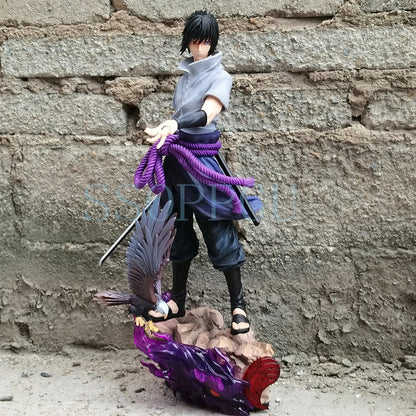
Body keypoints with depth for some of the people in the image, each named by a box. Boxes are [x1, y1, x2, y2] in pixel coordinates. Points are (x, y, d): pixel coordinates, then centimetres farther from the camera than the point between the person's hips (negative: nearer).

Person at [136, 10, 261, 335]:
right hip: (178, 157, 7)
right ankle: (178, 301, 24)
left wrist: (174, 124, -46)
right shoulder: (187, 74, 11)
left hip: (204, 160, -7)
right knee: (179, 229, 13)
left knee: (218, 230, -3)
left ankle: (238, 304, 8)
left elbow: (205, 115, -29)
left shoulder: (220, 77, -10)